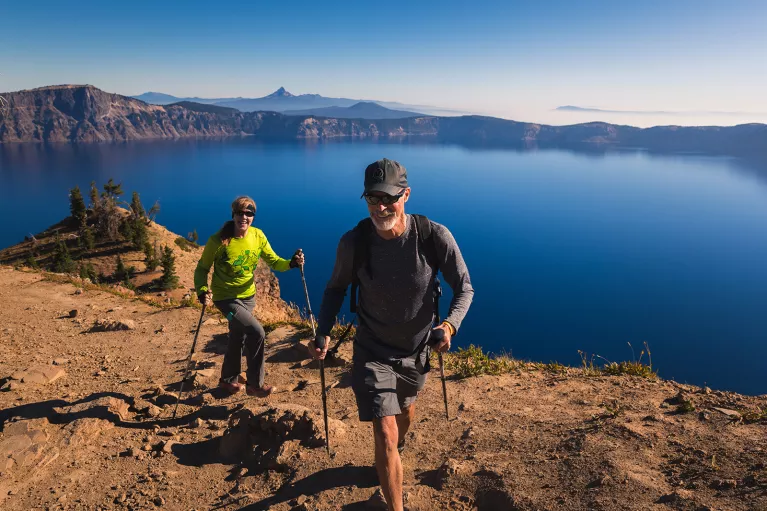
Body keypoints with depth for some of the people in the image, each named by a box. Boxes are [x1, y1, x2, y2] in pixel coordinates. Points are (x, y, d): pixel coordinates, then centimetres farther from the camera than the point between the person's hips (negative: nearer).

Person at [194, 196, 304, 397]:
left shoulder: (258, 236, -9)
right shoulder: (218, 240, -22)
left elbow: (273, 261, -6)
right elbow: (202, 269, -14)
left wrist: (291, 263, -26)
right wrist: (202, 291, -30)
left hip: (248, 296, 6)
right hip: (226, 297, -6)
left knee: (238, 339, 21)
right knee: (256, 332, -20)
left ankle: (228, 380, 46)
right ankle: (255, 384, -1)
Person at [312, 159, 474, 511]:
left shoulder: (434, 236, -24)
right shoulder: (353, 242, -21)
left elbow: (464, 288, -13)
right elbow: (336, 288, -3)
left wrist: (450, 325, -32)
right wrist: (323, 333, -17)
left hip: (416, 350, 2)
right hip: (373, 352, -2)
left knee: (405, 413, 29)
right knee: (385, 436, -8)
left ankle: (396, 451, 65)